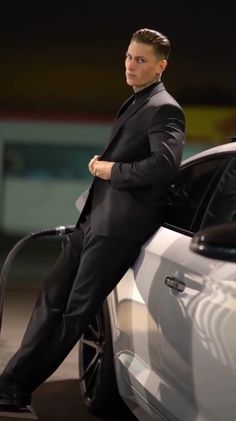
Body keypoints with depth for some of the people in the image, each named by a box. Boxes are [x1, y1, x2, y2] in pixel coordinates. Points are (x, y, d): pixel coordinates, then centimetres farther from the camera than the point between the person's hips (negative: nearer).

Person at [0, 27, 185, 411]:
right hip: (96, 218, 10)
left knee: (76, 310, -3)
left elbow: (166, 164, -25)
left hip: (120, 224, -10)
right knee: (53, 294, 10)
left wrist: (113, 171, -15)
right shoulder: (134, 104, 19)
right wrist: (100, 164, 7)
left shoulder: (163, 109, -11)